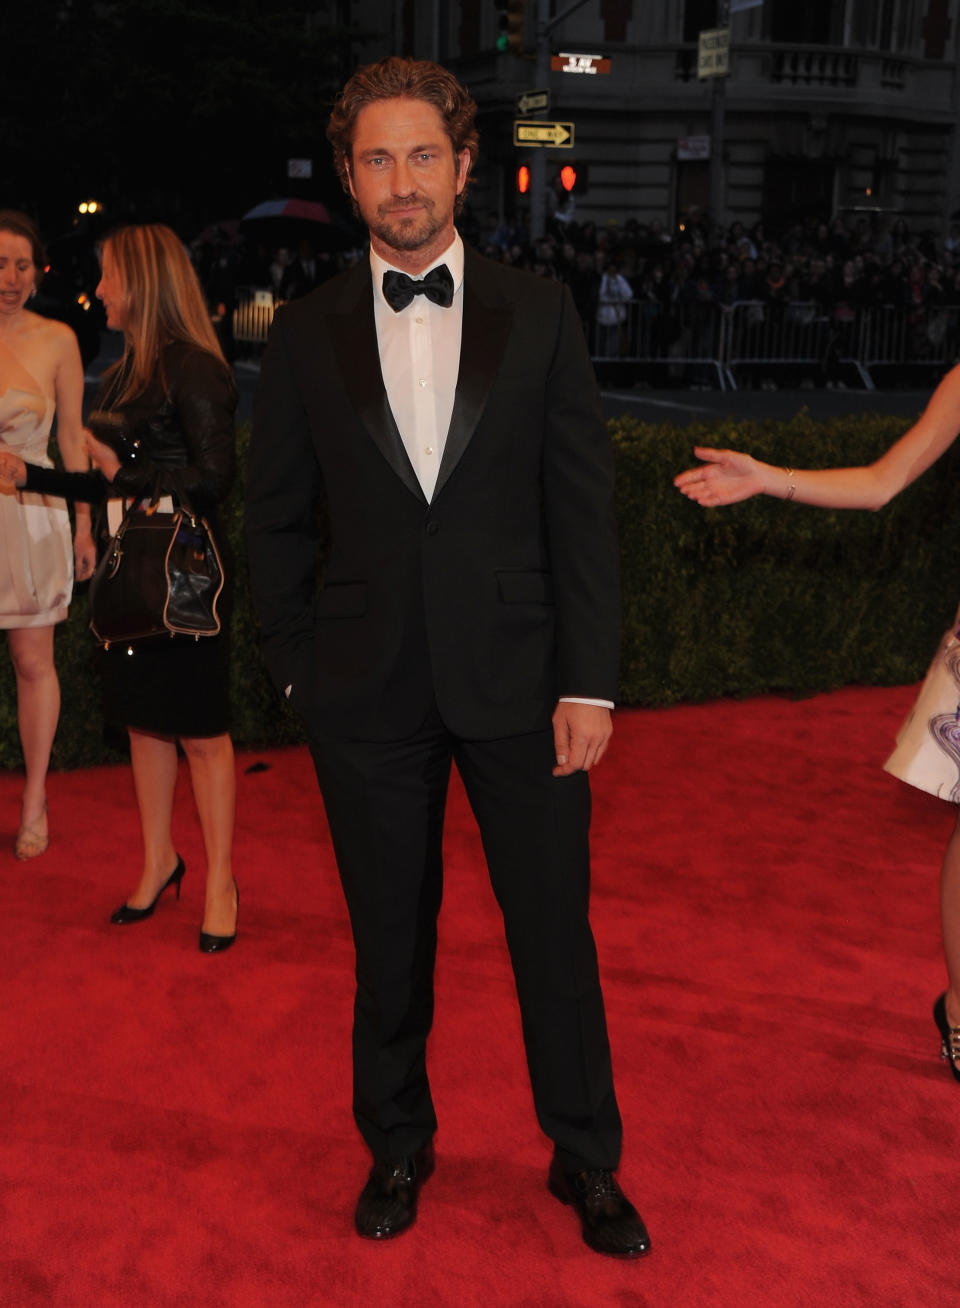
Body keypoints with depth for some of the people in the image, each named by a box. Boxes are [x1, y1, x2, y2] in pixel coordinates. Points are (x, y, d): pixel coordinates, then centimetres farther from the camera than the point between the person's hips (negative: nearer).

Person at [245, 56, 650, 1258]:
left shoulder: (538, 312, 2)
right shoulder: (306, 333, 4)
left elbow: (583, 503, -2)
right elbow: (275, 515, 8)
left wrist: (589, 680, -7)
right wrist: (296, 665, 4)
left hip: (518, 681, 0)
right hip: (367, 694, 1)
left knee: (555, 931, 8)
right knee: (389, 935, 14)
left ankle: (585, 1160, 30)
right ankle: (395, 1146, 36)